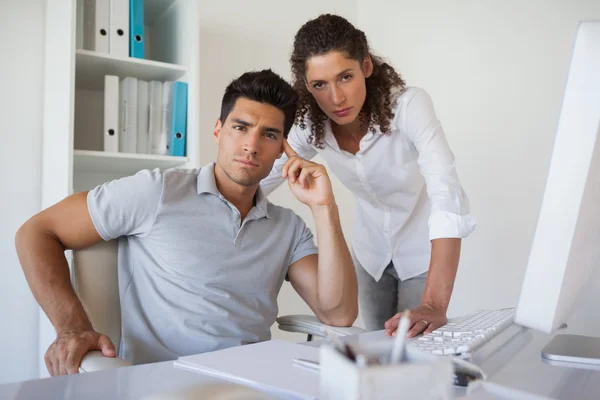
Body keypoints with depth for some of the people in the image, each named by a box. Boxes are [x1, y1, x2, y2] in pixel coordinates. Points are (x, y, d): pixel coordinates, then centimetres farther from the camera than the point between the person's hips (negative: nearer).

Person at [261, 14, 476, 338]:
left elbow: (447, 196, -41)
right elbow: (257, 180, -7)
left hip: (423, 250, -3)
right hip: (371, 251, 4)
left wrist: (435, 305, -50)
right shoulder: (310, 126, -17)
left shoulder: (409, 105, -30)